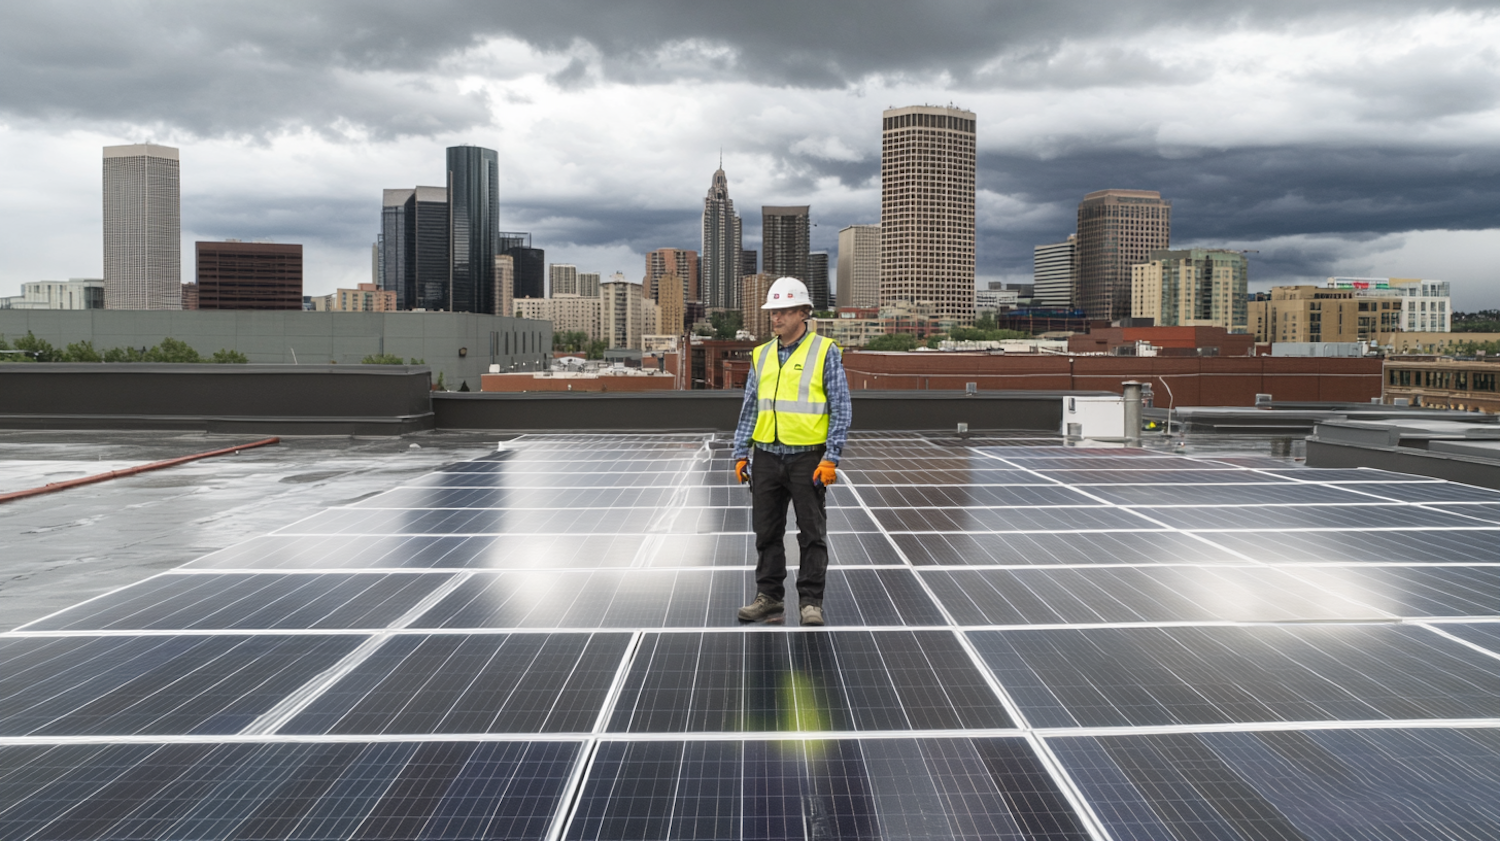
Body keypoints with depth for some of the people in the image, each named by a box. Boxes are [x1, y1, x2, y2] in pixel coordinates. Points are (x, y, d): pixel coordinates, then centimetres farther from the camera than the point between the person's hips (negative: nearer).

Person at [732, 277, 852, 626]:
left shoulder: (825, 352, -3)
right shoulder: (761, 355, 11)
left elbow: (841, 408, -5)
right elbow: (749, 408, 15)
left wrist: (831, 457, -12)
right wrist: (740, 454, 8)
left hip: (808, 457, -4)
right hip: (767, 457, 5)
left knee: (812, 533, 2)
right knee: (767, 532, 9)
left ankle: (810, 601, 11)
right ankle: (769, 597, 20)